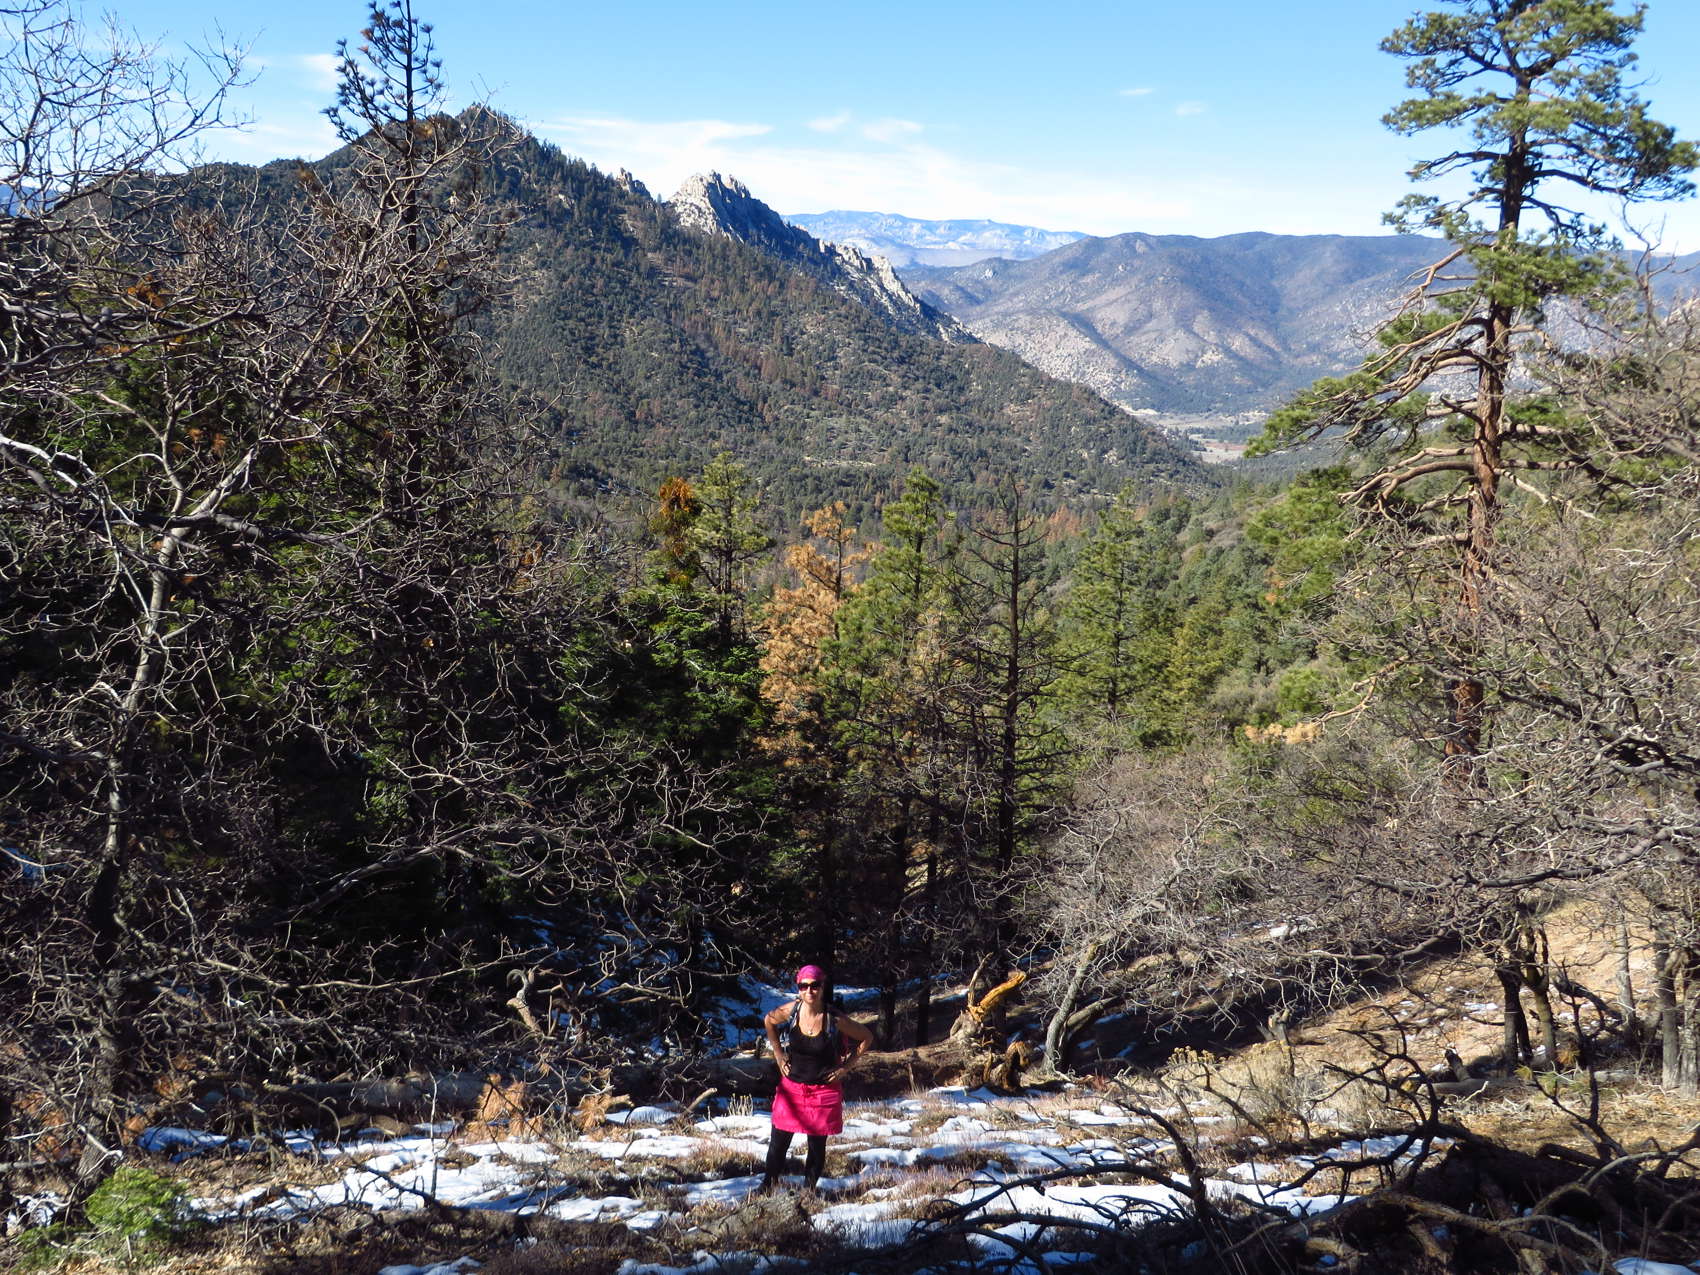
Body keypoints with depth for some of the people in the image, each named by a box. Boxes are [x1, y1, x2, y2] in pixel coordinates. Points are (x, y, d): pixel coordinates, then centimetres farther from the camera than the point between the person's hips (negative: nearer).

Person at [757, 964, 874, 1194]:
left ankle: (809, 1188, 24)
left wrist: (845, 1066, -4)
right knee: (779, 1140, 6)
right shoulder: (790, 1010, -12)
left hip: (824, 1090, -2)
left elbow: (866, 1037, -2)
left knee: (817, 1144, 7)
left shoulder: (835, 1019, -17)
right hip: (792, 1086, 2)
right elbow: (769, 1022, 11)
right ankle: (769, 1183, 25)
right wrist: (779, 1056, 8)